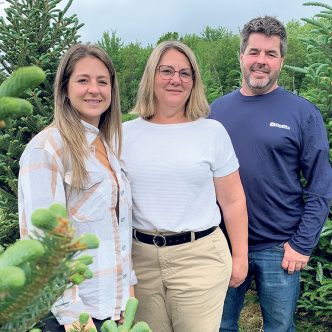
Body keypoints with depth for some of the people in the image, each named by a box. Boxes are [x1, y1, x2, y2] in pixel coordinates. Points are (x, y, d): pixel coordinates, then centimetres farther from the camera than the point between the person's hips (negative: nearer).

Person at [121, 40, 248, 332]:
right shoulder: (125, 134, 3)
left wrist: (240, 257, 2)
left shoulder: (212, 132, -2)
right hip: (141, 256, 2)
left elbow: (233, 200, 1)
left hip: (200, 255, -2)